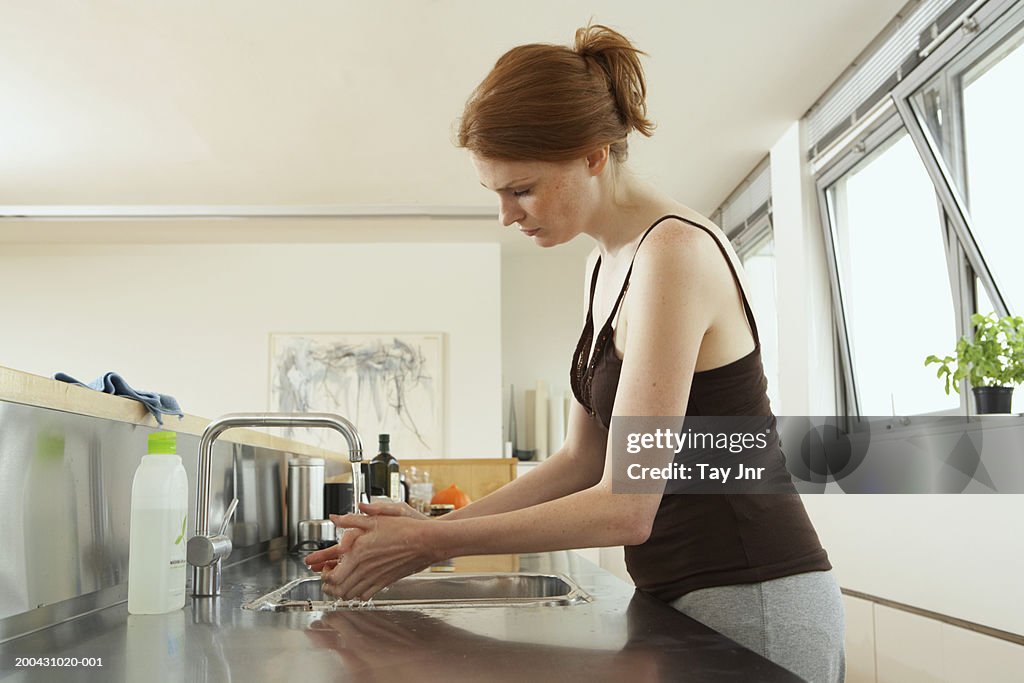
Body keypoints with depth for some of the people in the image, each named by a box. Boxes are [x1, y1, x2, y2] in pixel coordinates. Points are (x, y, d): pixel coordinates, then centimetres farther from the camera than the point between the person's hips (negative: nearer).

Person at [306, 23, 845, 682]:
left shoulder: (673, 251, -21)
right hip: (689, 599, 8)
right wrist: (438, 524, 1)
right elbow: (583, 460, 9)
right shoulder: (610, 260, 7)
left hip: (751, 604, -8)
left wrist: (433, 544, -17)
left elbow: (624, 508, -24)